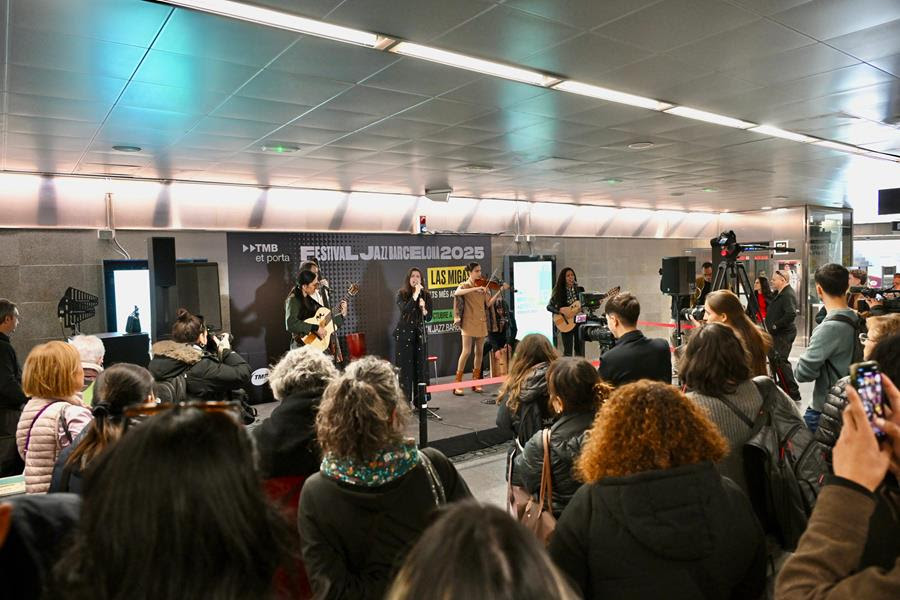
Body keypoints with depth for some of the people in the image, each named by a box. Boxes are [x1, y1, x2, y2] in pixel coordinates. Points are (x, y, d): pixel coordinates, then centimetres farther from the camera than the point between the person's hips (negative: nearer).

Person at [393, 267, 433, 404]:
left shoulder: (426, 295, 5)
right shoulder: (402, 294, -2)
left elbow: (429, 317, 4)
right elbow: (404, 310, -19)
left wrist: (424, 310, -16)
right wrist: (415, 295, -22)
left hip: (420, 334, 3)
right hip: (404, 334, -3)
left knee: (421, 366, 4)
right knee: (405, 367, -1)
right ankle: (404, 402, 4)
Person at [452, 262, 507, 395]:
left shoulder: (484, 286, 10)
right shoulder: (464, 285, -3)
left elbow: (489, 303, 1)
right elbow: (457, 293, -26)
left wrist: (500, 290, -8)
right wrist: (475, 288, -32)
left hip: (481, 323, 5)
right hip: (469, 323, -5)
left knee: (479, 352, 7)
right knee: (466, 352, -11)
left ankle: (475, 382, 16)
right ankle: (457, 385, -5)